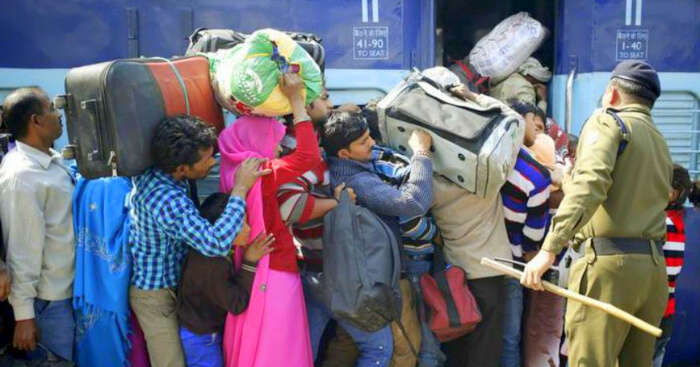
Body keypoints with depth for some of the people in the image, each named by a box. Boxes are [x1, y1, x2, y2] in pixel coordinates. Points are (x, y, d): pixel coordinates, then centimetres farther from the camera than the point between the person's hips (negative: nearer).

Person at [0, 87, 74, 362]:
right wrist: (23, 314, -18)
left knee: (73, 358, 20)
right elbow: (22, 251, -21)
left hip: (70, 288, 8)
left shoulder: (52, 160, 4)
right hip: (49, 299, -8)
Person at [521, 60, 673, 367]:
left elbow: (590, 184, -18)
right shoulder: (660, 143, 23)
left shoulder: (607, 121, -1)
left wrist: (549, 249, -25)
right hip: (654, 268, 8)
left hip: (608, 264, -8)